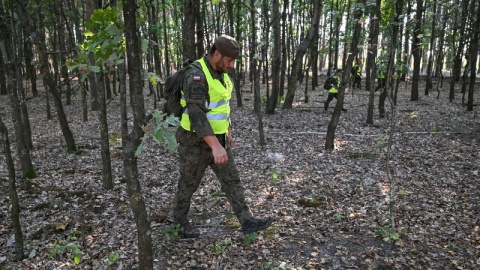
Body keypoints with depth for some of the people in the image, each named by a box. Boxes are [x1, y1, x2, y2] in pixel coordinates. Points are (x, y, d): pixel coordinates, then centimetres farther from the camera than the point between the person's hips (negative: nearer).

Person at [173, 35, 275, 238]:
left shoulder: (220, 74, 6)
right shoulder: (196, 76, -24)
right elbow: (196, 114, -32)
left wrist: (227, 132, 21)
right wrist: (215, 146, -37)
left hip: (218, 139, 8)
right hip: (195, 141, -8)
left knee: (232, 180, 6)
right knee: (188, 185, 10)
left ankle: (247, 222, 12)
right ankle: (180, 222, 32)